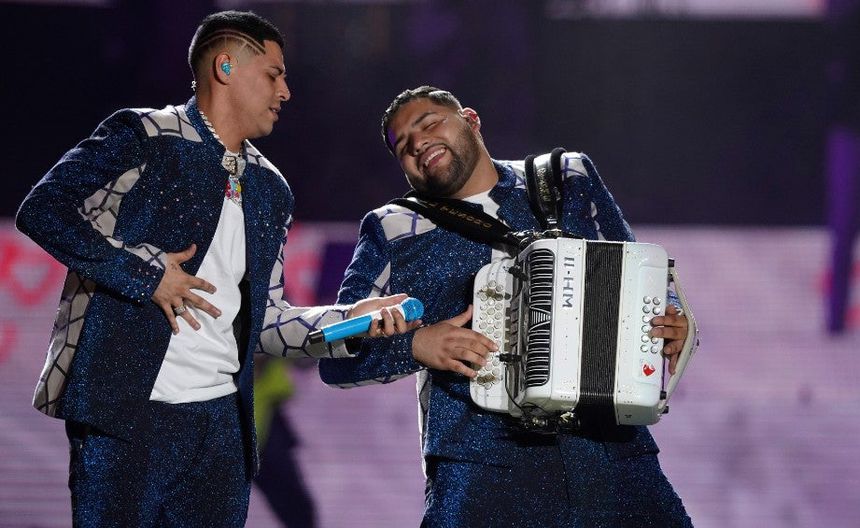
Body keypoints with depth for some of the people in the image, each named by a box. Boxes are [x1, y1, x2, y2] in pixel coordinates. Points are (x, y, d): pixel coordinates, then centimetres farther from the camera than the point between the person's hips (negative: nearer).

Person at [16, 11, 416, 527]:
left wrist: (349, 320, 3)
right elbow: (42, 209, -11)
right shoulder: (142, 136, -2)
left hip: (219, 421, 6)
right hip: (124, 410, -6)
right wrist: (144, 272, -14)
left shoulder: (270, 190, 19)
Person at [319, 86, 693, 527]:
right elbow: (336, 358, 8)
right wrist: (416, 345, -9)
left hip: (607, 445, 2)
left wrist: (671, 329, 1)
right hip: (479, 466, -2)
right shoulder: (392, 232, 10)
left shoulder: (571, 180, 15)